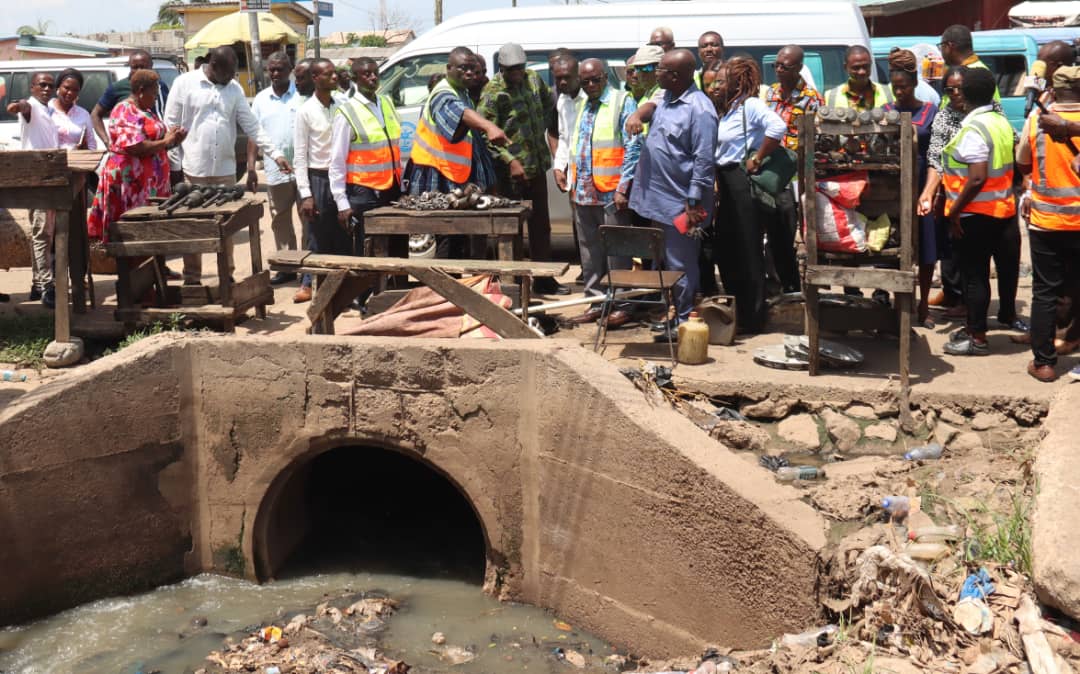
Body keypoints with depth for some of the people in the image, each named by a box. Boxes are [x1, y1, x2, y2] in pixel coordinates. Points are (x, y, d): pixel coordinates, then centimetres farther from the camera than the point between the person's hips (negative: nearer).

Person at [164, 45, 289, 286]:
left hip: (225, 170, 4)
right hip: (192, 170, -3)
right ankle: (192, 279, 11)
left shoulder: (234, 89, 8)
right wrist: (175, 166, -7)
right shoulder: (184, 83, -3)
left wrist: (275, 154, -5)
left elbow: (252, 126, 6)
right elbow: (171, 126, -3)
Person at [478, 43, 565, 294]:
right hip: (512, 170, -7)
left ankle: (544, 280, 24)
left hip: (537, 165, 7)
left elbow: (549, 103, 26)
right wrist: (510, 161, -22)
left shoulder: (532, 78, 7)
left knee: (541, 225, 14)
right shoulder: (493, 92, -13)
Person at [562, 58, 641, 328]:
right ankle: (596, 301, 20)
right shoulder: (579, 106, 17)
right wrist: (573, 185, 17)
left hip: (611, 194, -7)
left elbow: (633, 148, -10)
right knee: (589, 252, 12)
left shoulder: (622, 102, -4)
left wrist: (623, 187, -15)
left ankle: (622, 304, 6)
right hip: (583, 192, 7)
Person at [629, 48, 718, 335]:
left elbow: (703, 160, -19)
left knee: (680, 266, 1)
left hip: (679, 202, -9)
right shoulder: (666, 99, 8)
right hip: (657, 197, 9)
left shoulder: (699, 109, -18)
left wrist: (694, 203, -20)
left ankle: (682, 320, 12)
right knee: (660, 261, 17)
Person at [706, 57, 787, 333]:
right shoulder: (717, 112, 15)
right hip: (722, 184, 9)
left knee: (747, 251, -2)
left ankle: (751, 318, 6)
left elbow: (778, 127, -26)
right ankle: (734, 312, 23)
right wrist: (713, 183, 7)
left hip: (741, 183, -9)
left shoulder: (749, 105, -10)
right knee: (724, 250, 12)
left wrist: (757, 159, -20)